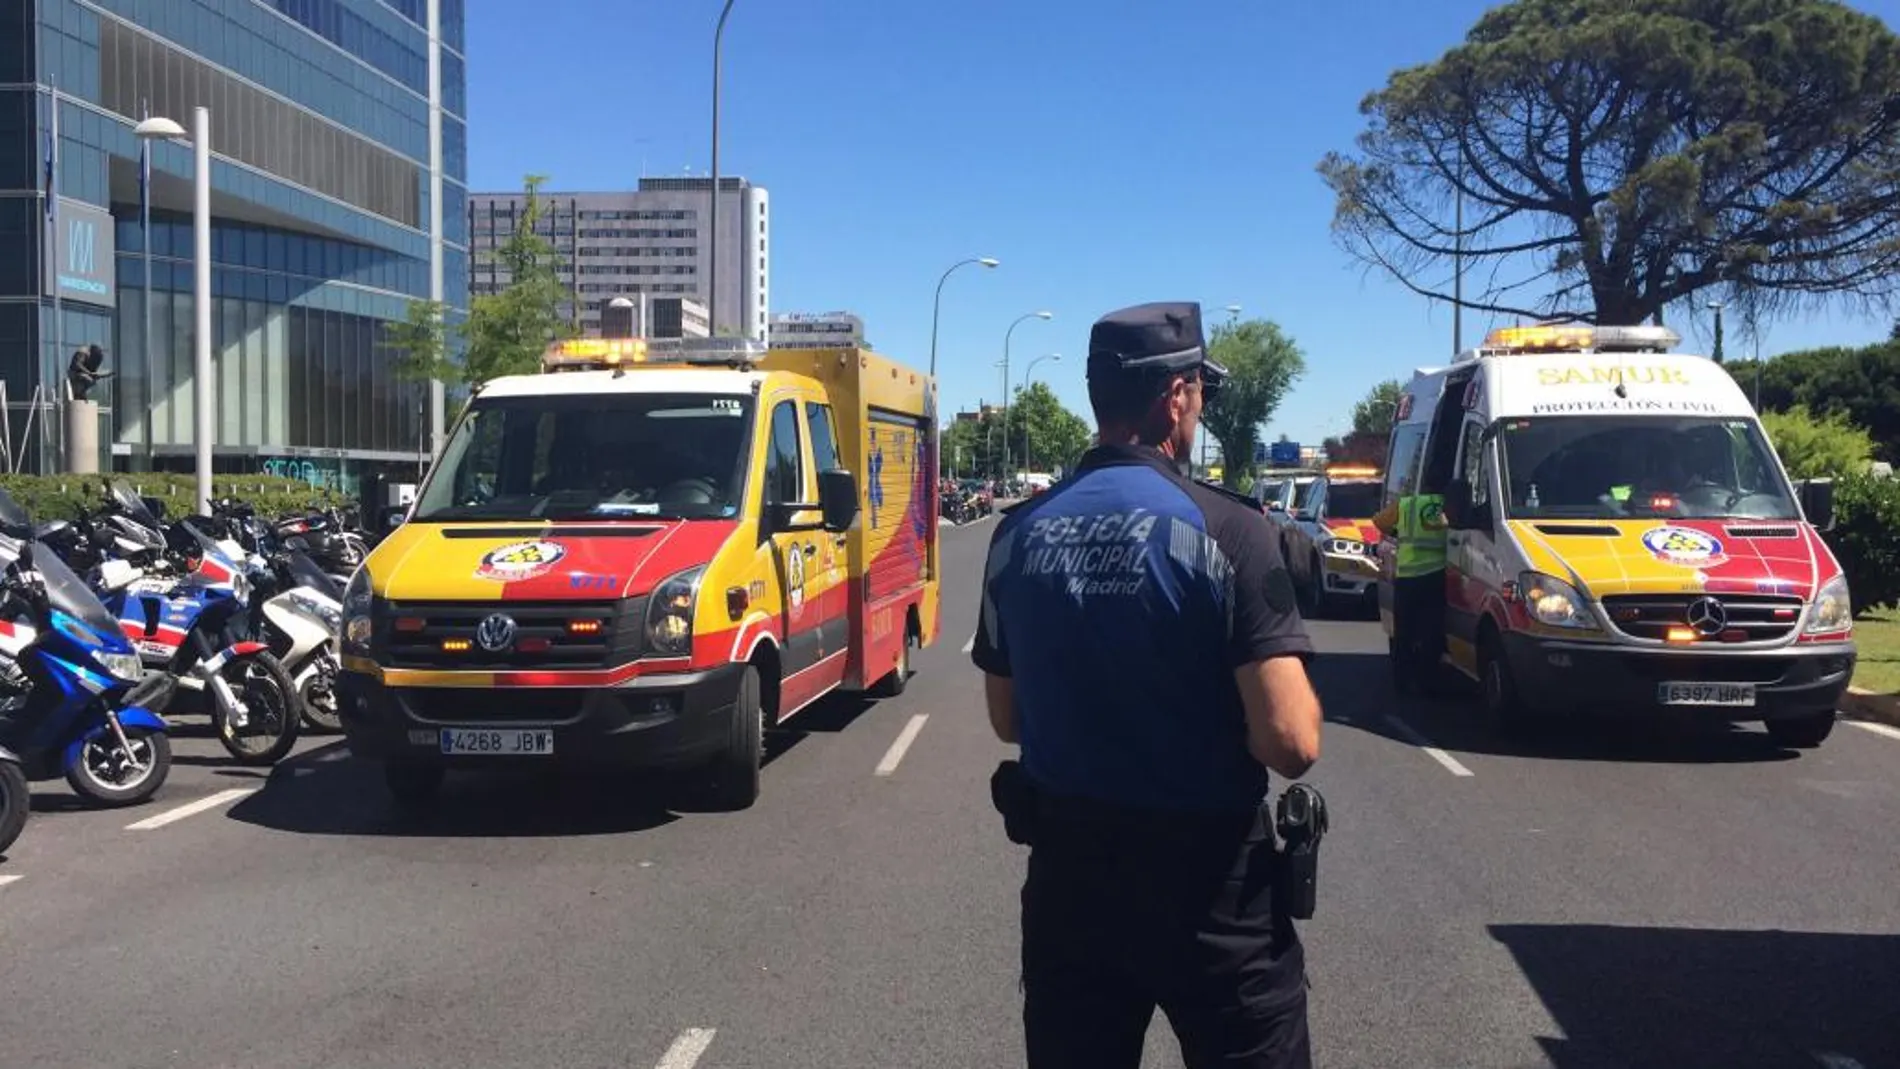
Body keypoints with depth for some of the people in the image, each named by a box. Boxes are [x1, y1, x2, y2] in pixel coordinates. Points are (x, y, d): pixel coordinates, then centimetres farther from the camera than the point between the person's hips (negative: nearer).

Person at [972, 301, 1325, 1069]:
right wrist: (1296, 695, -1)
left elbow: (1007, 719, 8)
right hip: (1208, 881, -4)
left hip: (1066, 868, 4)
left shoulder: (1018, 534, -2)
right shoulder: (1224, 531, -17)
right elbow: (1290, 743, -20)